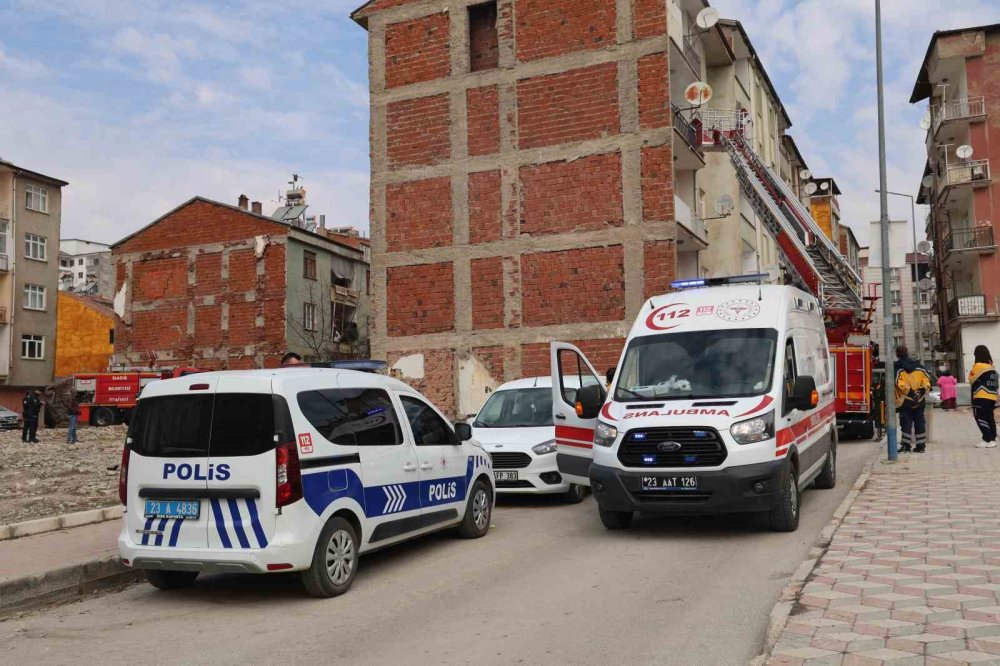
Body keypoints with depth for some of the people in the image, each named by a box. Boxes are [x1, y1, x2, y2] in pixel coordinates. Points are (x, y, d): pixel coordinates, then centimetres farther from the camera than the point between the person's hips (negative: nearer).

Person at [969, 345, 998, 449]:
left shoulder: (978, 366, -10)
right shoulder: (991, 366, 11)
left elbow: (971, 379, -3)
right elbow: (994, 382, 13)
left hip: (981, 397, -7)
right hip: (992, 397, 7)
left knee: (981, 418, -4)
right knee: (990, 418, 11)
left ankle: (988, 440, -11)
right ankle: (992, 439, 11)